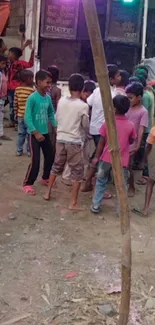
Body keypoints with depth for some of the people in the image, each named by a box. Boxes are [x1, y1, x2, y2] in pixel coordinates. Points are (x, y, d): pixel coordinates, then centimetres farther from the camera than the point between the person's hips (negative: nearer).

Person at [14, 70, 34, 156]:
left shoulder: (17, 89, 2)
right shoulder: (32, 90, -13)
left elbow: (15, 103, 6)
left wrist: (16, 114, 16)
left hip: (20, 115, 5)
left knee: (21, 133, 12)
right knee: (29, 134, 5)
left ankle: (19, 150, 14)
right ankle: (29, 151, 11)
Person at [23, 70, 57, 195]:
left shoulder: (48, 98, 3)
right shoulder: (32, 98, -17)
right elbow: (27, 118, -18)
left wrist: (57, 127, 4)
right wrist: (36, 133, -23)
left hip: (45, 133, 7)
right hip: (34, 133, -7)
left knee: (50, 157, 16)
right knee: (35, 160, -9)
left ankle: (45, 178, 38)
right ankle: (27, 184, 8)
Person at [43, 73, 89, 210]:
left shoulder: (61, 101, 0)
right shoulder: (83, 106, -12)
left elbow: (57, 118, 11)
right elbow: (86, 126, -2)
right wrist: (87, 131, 19)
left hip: (60, 139, 5)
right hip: (74, 141, -5)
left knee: (56, 166, 22)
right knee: (77, 171, 4)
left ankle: (48, 192, 31)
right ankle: (73, 203, 5)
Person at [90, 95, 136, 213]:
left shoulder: (108, 123, -8)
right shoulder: (131, 125, -8)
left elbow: (101, 142, -2)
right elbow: (131, 141, 6)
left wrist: (97, 157, 8)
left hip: (106, 158, 1)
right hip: (122, 160, 0)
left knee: (101, 182, 18)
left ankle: (96, 205, 22)